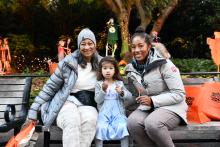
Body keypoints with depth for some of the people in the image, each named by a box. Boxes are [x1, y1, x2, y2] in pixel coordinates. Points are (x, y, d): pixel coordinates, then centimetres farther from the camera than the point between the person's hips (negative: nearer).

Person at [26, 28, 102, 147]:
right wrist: (34, 110, -4)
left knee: (90, 120, -33)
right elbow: (50, 86, -1)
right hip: (68, 101, -2)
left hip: (88, 104, 2)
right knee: (72, 121, -36)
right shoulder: (68, 62, -4)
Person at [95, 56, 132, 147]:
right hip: (104, 113, -1)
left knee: (122, 126, -25)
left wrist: (121, 92, -14)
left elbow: (130, 96, 6)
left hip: (118, 112, 1)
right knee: (100, 127, -26)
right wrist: (103, 90, -18)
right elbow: (97, 100, -2)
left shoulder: (119, 83, 10)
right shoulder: (99, 84, 6)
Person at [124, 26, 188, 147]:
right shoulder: (130, 69, 5)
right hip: (146, 107, 5)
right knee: (132, 122, -27)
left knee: (152, 123, -35)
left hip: (171, 107, -4)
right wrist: (139, 99, -2)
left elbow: (179, 94, -14)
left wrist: (153, 100, -20)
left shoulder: (163, 64, -12)